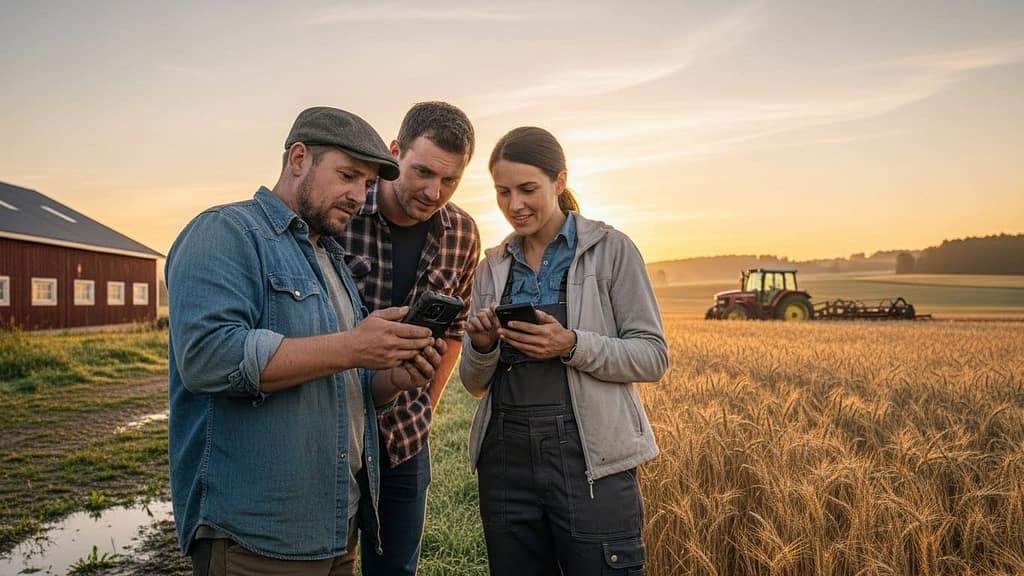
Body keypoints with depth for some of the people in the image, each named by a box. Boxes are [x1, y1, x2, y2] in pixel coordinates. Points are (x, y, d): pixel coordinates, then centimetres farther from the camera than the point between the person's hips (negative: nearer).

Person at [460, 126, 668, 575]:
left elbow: (653, 357, -6)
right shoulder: (493, 266, 10)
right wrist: (482, 346, -11)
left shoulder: (611, 249, -3)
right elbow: (475, 383, 11)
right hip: (506, 457, 4)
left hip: (590, 456, -4)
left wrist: (571, 345, -20)